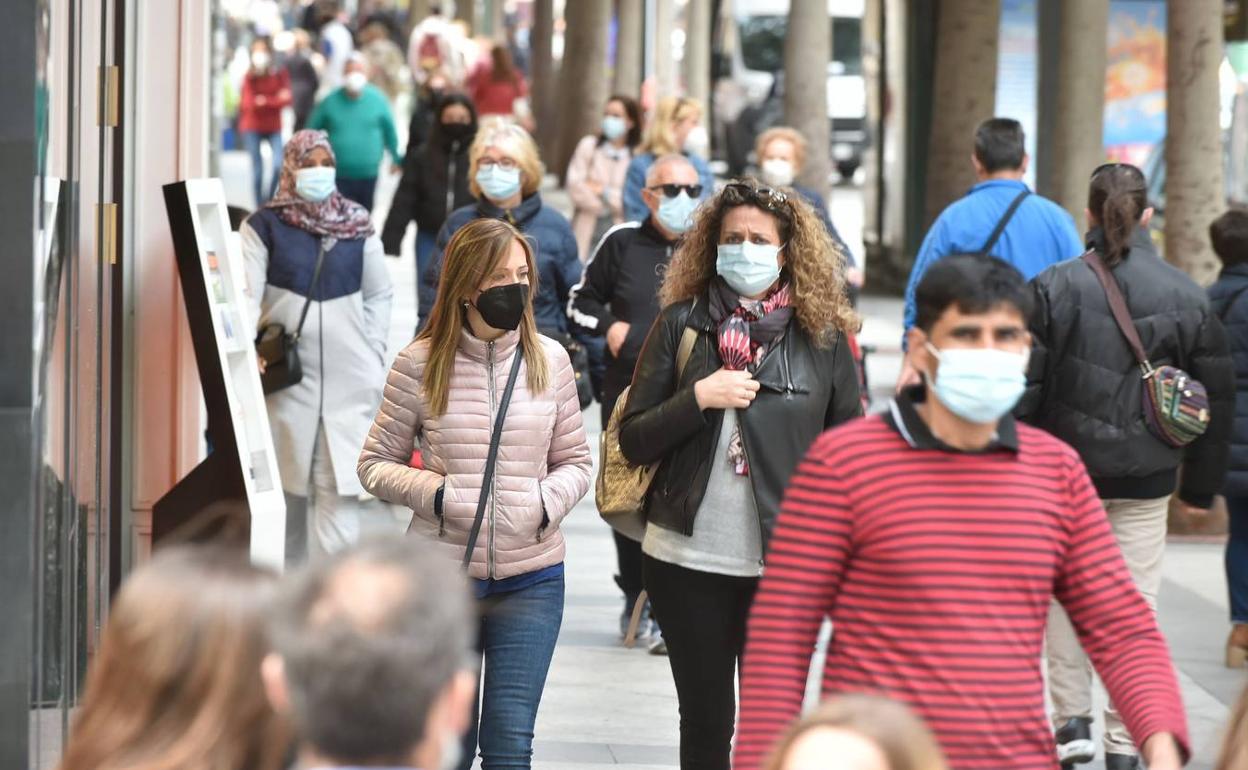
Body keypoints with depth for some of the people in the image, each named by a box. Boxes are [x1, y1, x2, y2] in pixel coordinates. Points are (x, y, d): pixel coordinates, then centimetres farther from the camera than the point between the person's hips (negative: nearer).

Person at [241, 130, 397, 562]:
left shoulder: (357, 227, 8)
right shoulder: (264, 227, 1)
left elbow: (379, 295, 15)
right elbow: (246, 297, -4)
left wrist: (373, 353, 6)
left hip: (349, 379, 1)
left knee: (339, 486, -6)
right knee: (287, 484, 6)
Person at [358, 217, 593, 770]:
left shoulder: (549, 361, 3)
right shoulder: (420, 363, -4)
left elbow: (574, 462, 12)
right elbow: (376, 464, 3)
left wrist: (548, 502, -9)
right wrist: (433, 493, -14)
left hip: (531, 577, 1)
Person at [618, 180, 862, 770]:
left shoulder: (823, 336, 1)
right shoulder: (682, 323, 2)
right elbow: (632, 440, 1)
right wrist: (697, 399, -15)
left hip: (786, 566, 0)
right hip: (688, 561, 1)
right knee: (705, 720, 8)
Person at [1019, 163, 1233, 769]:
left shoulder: (1054, 288, -8)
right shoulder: (1188, 297, -1)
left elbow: (1023, 385, -7)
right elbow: (1215, 400, 4)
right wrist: (1201, 486, 14)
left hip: (1066, 467, -1)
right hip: (1147, 476, 1)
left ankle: (1072, 718, 13)